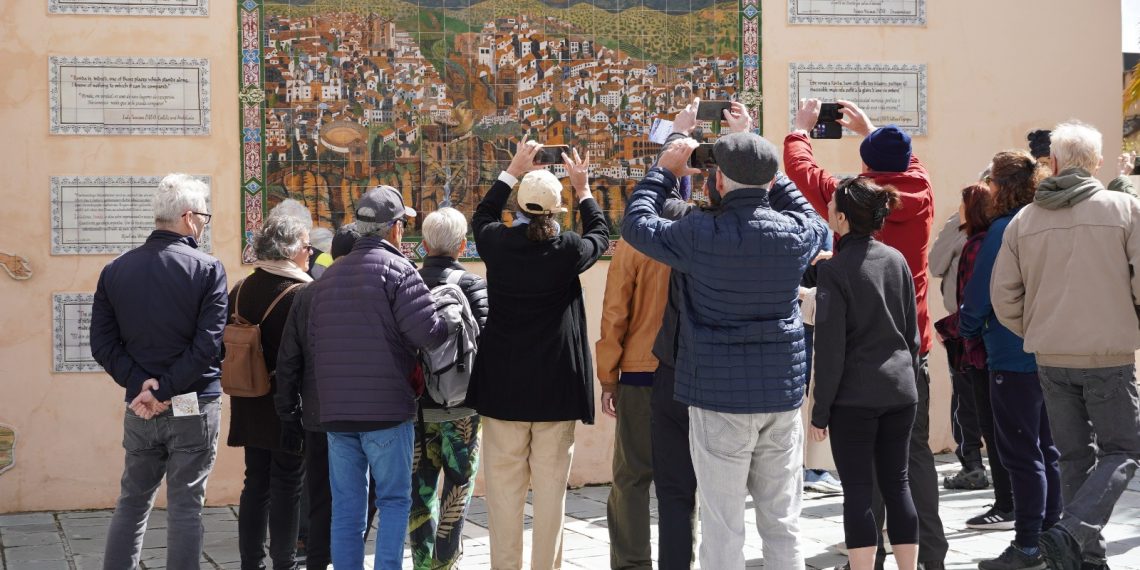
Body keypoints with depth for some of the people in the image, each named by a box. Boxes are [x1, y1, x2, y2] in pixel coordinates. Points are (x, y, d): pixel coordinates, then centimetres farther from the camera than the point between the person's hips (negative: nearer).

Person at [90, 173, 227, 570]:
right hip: (194, 406, -4)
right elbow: (208, 344, -16)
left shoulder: (115, 271, 4)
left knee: (132, 501, 15)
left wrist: (141, 384, -7)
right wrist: (164, 389, -12)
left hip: (140, 410, 4)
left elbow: (103, 344, -1)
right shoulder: (207, 270, -8)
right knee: (185, 507, 3)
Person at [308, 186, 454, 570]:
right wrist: (454, 318, 2)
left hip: (336, 409, 6)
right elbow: (427, 332, -17)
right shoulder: (397, 269, -9)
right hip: (387, 408, -5)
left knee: (346, 506, 10)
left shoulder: (328, 276, 12)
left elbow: (314, 340, 14)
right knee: (394, 501, 4)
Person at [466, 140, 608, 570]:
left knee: (504, 488, 6)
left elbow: (482, 216, 21)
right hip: (556, 388, -1)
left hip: (503, 388, 2)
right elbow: (600, 236, 14)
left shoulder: (496, 243, -4)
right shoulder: (568, 249, -10)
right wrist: (583, 188, 24)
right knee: (550, 489, 5)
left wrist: (512, 172, 27)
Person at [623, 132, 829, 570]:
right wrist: (765, 175, 23)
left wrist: (664, 171, 16)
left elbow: (637, 224, 3)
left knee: (723, 526, 1)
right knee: (783, 523, 11)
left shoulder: (700, 236, -12)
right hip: (783, 392, 4)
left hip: (720, 395, -4)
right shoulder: (796, 234, -2)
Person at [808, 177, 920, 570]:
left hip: (854, 397, -5)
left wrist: (820, 410, -6)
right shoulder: (896, 260, 5)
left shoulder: (834, 270, -12)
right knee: (896, 484, 12)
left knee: (857, 491, 0)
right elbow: (912, 331, 12)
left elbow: (830, 348, -12)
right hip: (900, 391, 5)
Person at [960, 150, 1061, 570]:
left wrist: (968, 328, 4)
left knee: (1021, 454, -2)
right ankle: (1050, 533, 22)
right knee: (1046, 449, 15)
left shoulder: (1004, 229, -15)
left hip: (1013, 357, -7)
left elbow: (980, 291, -14)